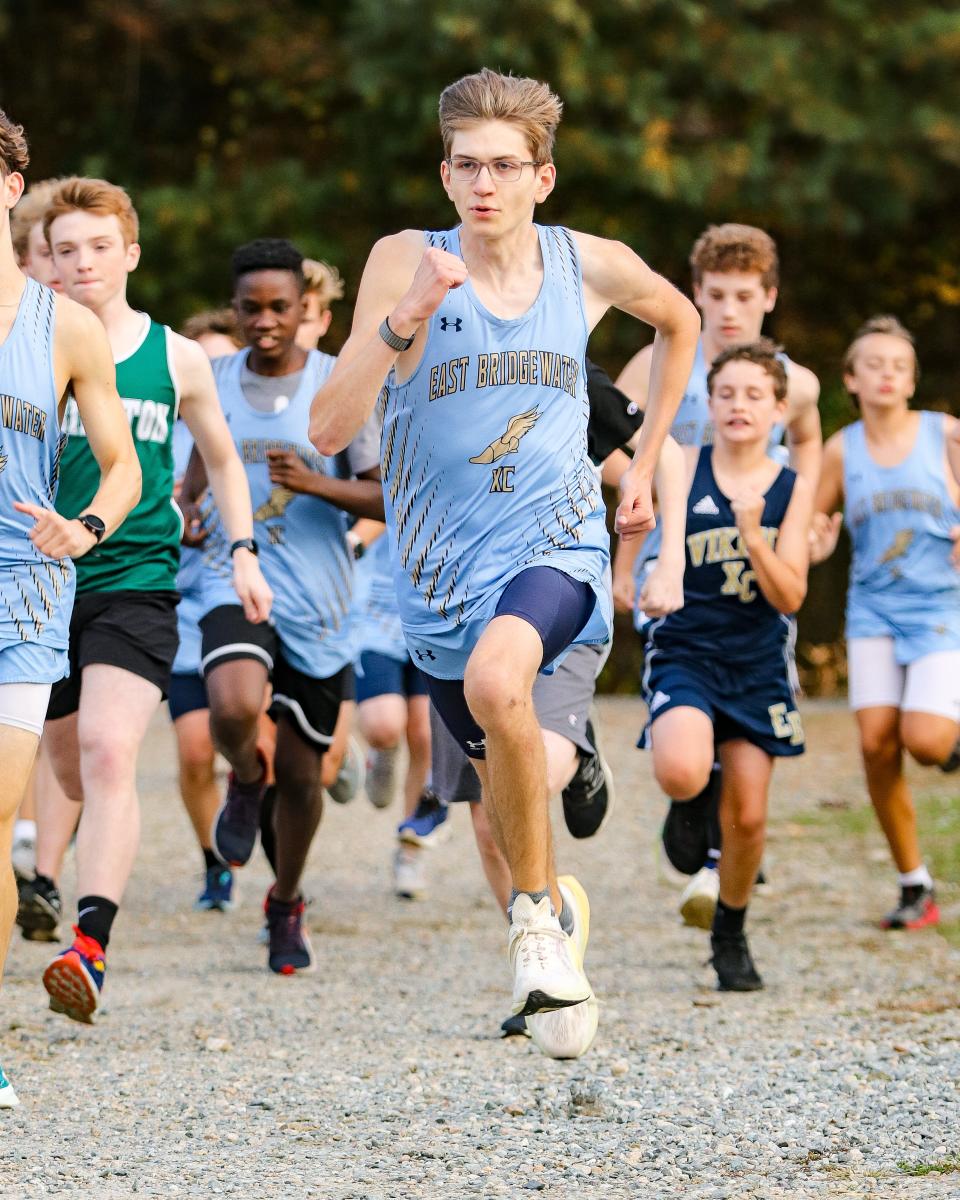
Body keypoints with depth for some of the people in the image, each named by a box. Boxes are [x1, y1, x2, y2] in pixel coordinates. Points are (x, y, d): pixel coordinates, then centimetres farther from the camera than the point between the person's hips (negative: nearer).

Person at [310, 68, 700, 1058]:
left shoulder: (591, 266, -4)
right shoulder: (407, 262, -10)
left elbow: (680, 323, 21)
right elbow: (328, 430, -17)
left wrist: (644, 465, 19)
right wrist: (404, 323, -29)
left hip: (555, 541, -2)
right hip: (442, 564, 2)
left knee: (497, 681, -33)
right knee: (498, 765, 18)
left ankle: (536, 912, -15)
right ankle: (554, 906, 49)